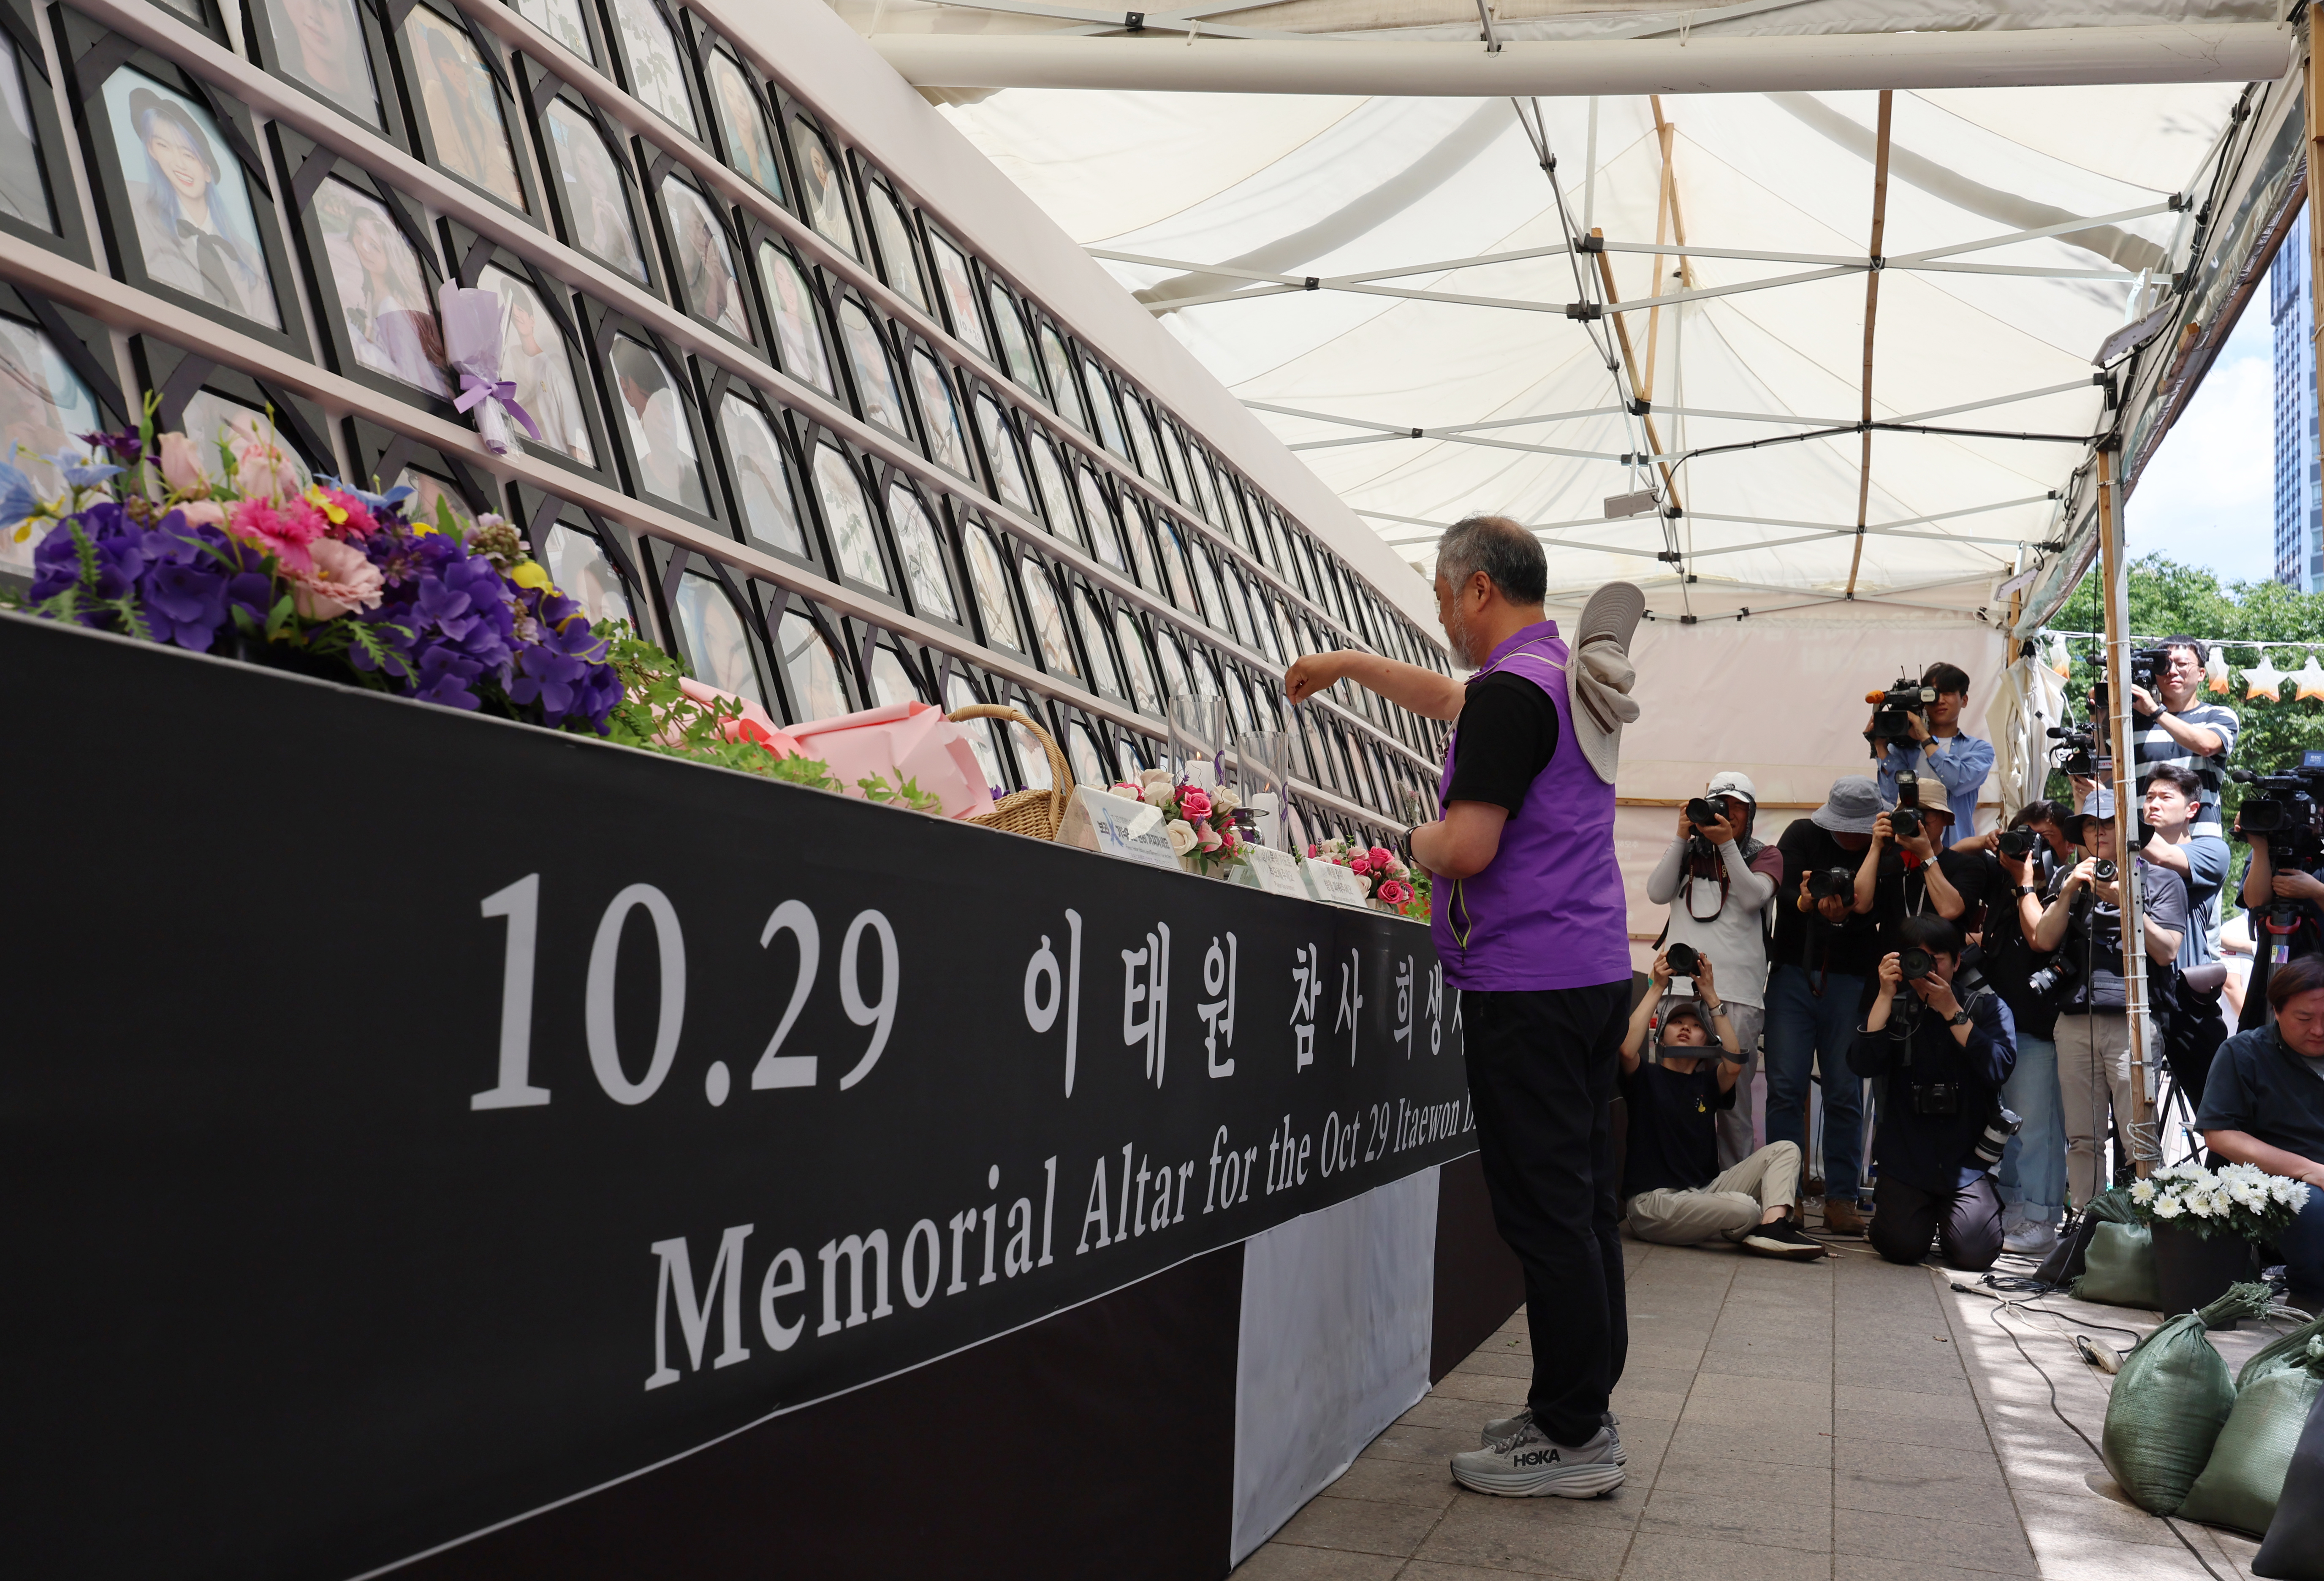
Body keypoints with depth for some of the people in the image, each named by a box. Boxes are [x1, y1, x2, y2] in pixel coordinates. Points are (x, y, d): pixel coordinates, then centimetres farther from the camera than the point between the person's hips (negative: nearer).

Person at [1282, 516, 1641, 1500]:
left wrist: (1419, 840, 0)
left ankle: (1572, 1437, 0)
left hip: (1527, 984, -10)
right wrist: (1352, 667, 42)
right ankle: (1583, 1408, 20)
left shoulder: (1513, 689, -14)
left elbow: (1466, 848, -21)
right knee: (1580, 1201, 12)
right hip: (1595, 969, 10)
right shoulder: (1568, 680, 17)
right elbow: (1451, 700, 36)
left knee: (1545, 1211, -5)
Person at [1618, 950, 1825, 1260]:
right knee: (1745, 1208, -33)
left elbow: (1734, 1063, -8)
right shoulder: (1645, 1077, 5)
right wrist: (1657, 989, -13)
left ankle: (1773, 1225, -30)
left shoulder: (1707, 1083, 15)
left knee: (1785, 1150, -5)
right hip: (1653, 1203, -6)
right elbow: (1627, 1049, -19)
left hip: (1705, 1193, 6)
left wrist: (1710, 996, -9)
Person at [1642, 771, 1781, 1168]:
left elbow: (1753, 897, -4)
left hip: (1738, 990, -2)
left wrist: (1727, 844, -10)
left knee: (1733, 1094, -5)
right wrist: (1682, 837, 0)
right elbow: (1658, 893, 5)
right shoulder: (1688, 852, 20)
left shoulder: (1765, 855, 15)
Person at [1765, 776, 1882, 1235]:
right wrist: (1810, 903, -28)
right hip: (1794, 974, 0)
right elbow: (1784, 892, -6)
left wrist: (1848, 912, -31)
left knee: (1845, 1092, 0)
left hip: (1851, 981, 0)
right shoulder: (1802, 835, 5)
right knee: (1785, 1087, -3)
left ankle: (1841, 1198, 6)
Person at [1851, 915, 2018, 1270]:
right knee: (1901, 1247, -17)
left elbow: (1999, 1068, -16)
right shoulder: (1894, 1006, 7)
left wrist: (1951, 1011, -17)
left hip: (1968, 1159, -1)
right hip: (1906, 1158, 1)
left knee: (1973, 1254, -16)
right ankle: (1913, 1209, 19)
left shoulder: (1986, 1006, 2)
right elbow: (1863, 1065, -10)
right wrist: (1886, 995, -13)